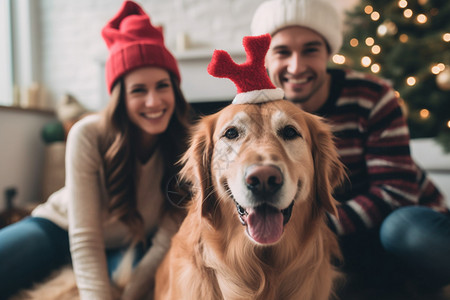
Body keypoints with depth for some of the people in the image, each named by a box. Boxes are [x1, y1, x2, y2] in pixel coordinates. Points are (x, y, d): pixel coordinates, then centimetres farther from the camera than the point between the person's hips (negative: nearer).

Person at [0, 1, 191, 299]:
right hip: (61, 226, -1)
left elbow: (167, 240, -18)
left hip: (129, 248, 2)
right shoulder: (89, 136, -26)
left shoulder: (186, 145, -22)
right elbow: (84, 238, -25)